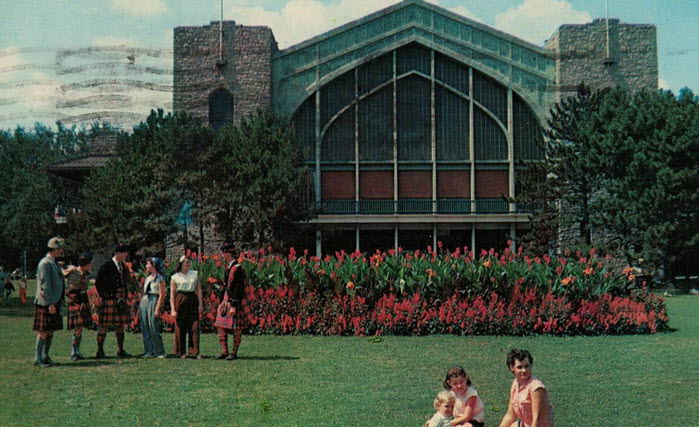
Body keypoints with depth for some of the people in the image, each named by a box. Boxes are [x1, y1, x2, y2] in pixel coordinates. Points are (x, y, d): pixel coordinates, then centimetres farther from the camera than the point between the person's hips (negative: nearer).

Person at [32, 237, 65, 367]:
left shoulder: (53, 263, 17)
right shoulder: (45, 263, -14)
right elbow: (45, 285, -19)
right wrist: (50, 304, -21)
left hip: (54, 303, 9)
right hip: (46, 303, -9)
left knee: (51, 330, 11)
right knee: (43, 331, -7)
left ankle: (45, 356, 18)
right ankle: (38, 359, -3)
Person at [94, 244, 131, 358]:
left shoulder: (123, 266, 15)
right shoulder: (107, 266, -8)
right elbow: (98, 282, -8)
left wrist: (124, 298, 15)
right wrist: (103, 296, -11)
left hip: (120, 300, 7)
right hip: (109, 300, -7)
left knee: (120, 325, 8)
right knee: (104, 325, -4)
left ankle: (121, 351, 15)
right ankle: (100, 351, 0)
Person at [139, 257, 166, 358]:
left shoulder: (160, 279, -4)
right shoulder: (147, 278, 18)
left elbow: (162, 295, -9)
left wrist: (157, 309, -16)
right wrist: (140, 307, 16)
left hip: (154, 301, -8)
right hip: (144, 302, 8)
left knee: (153, 329, -10)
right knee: (145, 329, 4)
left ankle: (160, 352, -2)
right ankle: (149, 352, 8)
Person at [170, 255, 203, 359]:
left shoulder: (195, 274, 13)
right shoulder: (175, 277, 4)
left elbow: (199, 289, 11)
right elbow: (172, 294, 1)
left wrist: (200, 304, 1)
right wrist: (173, 309, -6)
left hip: (193, 300, 2)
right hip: (180, 301, -2)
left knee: (194, 327, -4)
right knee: (180, 327, -1)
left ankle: (194, 351, -3)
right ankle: (181, 352, 9)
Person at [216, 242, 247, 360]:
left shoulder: (237, 268, -14)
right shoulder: (228, 266, 14)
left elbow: (238, 288, -17)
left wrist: (234, 305, -20)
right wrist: (223, 301, 18)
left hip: (235, 301, -9)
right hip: (226, 300, 9)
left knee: (236, 328, -1)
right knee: (221, 325, 7)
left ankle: (234, 353, 6)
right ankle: (224, 351, 13)